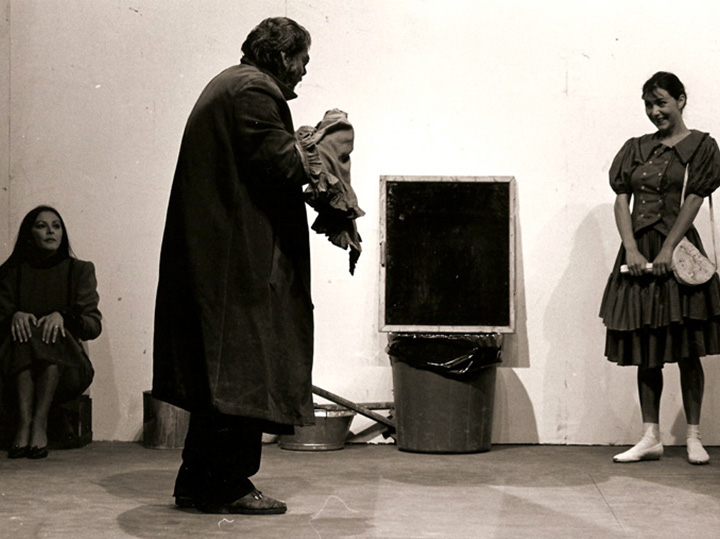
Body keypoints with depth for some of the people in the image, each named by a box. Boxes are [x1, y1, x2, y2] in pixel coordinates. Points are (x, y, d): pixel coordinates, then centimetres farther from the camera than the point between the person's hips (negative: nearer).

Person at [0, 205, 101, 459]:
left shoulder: (80, 270, 12)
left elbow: (94, 325, 1)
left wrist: (63, 317, -19)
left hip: (66, 367, -1)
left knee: (54, 335, -31)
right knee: (23, 331, -30)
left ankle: (39, 423, -42)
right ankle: (25, 422, -44)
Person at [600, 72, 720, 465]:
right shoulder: (636, 149, 12)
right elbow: (622, 199, 5)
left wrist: (667, 250, -15)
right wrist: (632, 250, -9)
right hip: (639, 250, 4)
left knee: (687, 350, -1)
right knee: (645, 350, 5)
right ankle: (650, 437, 11)